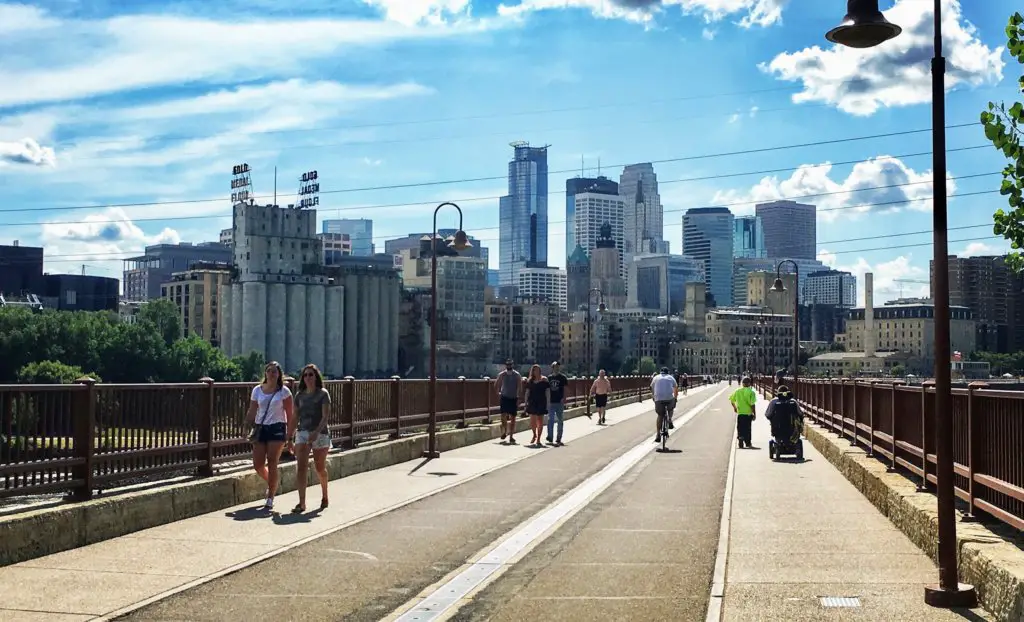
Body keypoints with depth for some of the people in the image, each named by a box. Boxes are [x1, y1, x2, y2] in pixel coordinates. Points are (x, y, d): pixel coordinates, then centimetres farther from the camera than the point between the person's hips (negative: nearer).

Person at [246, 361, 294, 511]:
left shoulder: (284, 391, -2)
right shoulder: (257, 390, 8)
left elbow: (290, 414, -2)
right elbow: (251, 412, 10)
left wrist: (289, 434, -5)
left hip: (277, 429, -4)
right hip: (260, 429, 4)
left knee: (272, 464, -6)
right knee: (257, 465, 1)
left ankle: (270, 500, 3)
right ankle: (272, 483, 33)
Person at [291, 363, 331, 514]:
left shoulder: (323, 394, -3)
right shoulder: (299, 395, 9)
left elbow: (326, 415, -12)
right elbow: (295, 416, 15)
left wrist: (316, 432, -25)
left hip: (320, 433, -3)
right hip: (302, 433, 3)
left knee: (320, 468, 9)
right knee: (301, 467, -11)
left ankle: (324, 496, 33)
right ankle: (302, 503, -13)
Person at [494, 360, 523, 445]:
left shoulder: (517, 375, -3)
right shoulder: (502, 375, 0)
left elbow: (520, 388, -4)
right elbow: (496, 385, 12)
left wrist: (518, 398, -11)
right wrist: (499, 393, 0)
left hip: (514, 398, 0)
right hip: (504, 397, 0)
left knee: (512, 417, 2)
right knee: (503, 415, -13)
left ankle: (511, 436, 9)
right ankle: (504, 431, 10)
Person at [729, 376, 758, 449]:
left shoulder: (737, 391, 0)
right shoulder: (751, 392, -11)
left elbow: (732, 400, 9)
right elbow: (752, 404, -14)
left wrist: (734, 407, 26)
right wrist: (754, 414, -5)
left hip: (740, 413, 2)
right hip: (748, 413, -2)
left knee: (740, 429, 8)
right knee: (747, 429, 9)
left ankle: (741, 444, 4)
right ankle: (748, 444, 14)